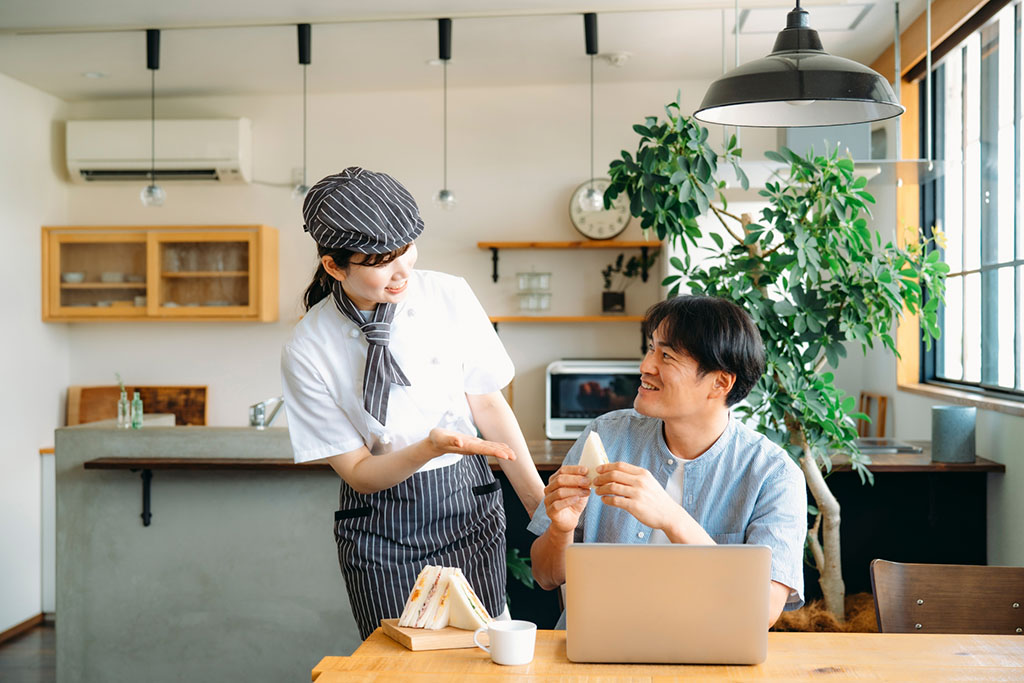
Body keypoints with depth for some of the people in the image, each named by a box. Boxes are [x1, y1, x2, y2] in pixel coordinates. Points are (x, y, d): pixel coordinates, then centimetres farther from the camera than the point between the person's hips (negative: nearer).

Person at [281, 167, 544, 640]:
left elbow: (487, 403, 1)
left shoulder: (450, 296, -7)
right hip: (380, 526, -1)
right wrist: (432, 447, -26)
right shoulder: (307, 351, -12)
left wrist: (542, 505, -1)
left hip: (468, 505, 2)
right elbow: (358, 472, -8)